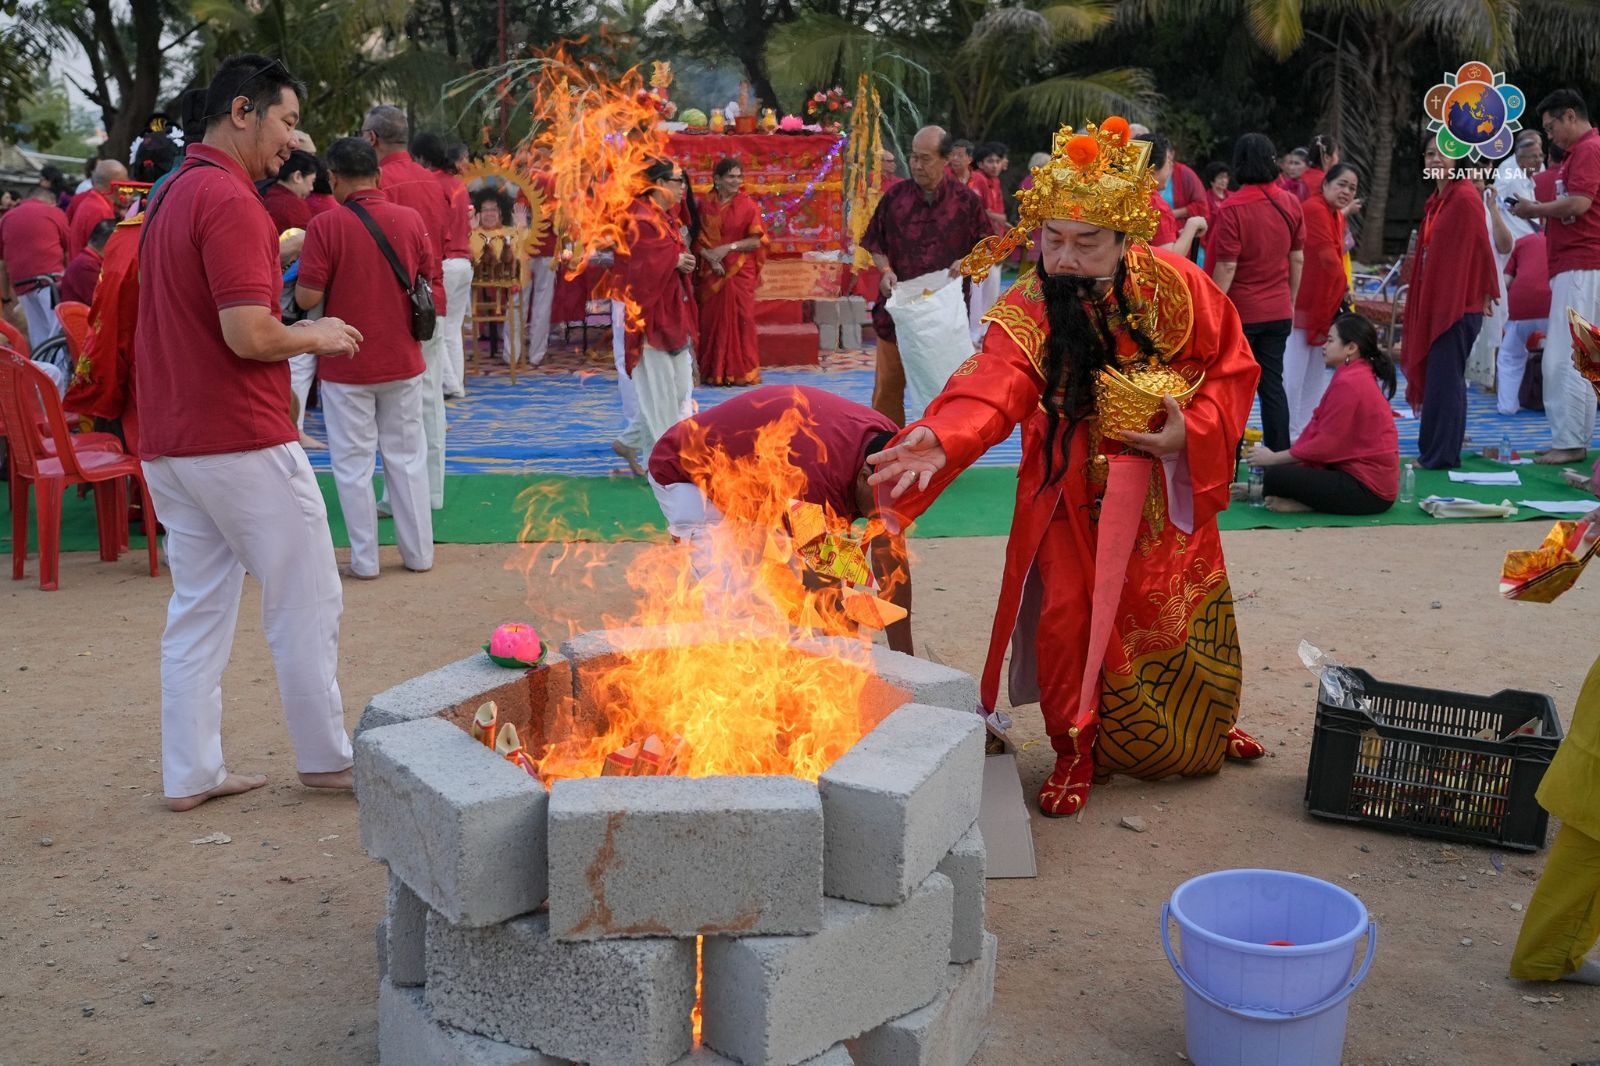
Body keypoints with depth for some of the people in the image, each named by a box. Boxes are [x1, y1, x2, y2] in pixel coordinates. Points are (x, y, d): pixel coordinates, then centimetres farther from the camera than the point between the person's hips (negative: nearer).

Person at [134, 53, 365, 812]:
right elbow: (250, 335, -23)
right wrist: (318, 336, -6)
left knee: (198, 606, 12)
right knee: (306, 603, 3)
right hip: (242, 440, -9)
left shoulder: (170, 197, 15)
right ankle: (325, 758, 13)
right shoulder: (230, 200, -15)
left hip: (168, 442, 9)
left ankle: (190, 774, 16)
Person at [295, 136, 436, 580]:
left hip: (346, 367, -3)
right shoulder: (411, 219, -3)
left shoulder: (326, 225, -14)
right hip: (403, 361, 4)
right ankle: (418, 552, 19)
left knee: (354, 463, 7)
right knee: (407, 458, 14)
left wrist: (301, 264, 4)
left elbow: (307, 298, -15)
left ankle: (365, 558, 11)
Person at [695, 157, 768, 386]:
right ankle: (713, 371, 10)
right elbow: (696, 239, 2)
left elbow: (756, 240, -5)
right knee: (711, 319, 2)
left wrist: (728, 248, -14)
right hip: (711, 272, 1)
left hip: (740, 272, -1)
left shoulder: (747, 205, 0)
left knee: (739, 319, -2)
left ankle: (742, 371, 6)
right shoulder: (704, 204, 4)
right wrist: (710, 257, -14)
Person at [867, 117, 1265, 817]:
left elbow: (1232, 366, -2)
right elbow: (991, 390, -40)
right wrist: (941, 442, -60)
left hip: (1168, 492, 2)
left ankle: (1206, 732, 45)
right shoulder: (1029, 312, -22)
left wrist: (1194, 429, -19)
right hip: (1074, 497, -2)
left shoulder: (1176, 287, -14)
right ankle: (1077, 752, 18)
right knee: (1068, 617, -8)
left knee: (1183, 623, 15)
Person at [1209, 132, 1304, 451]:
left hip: (1240, 312, -4)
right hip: (1278, 312, 5)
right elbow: (1297, 259, 6)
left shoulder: (1232, 209, -16)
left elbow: (1226, 267, -17)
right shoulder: (1290, 204, 0)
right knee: (1273, 384, 11)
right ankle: (1280, 456, 13)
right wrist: (1291, 302, 18)